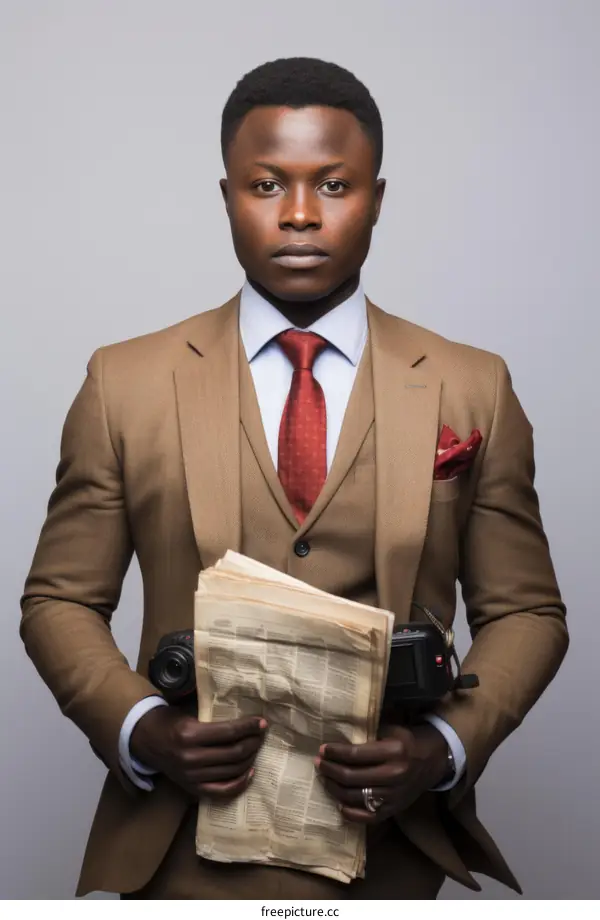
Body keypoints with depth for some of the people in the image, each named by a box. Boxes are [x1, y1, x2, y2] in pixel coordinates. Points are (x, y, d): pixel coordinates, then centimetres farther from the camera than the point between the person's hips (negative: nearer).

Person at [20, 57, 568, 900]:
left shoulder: (473, 391, -1)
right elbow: (61, 601, 3)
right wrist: (137, 729, -15)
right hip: (184, 842, 0)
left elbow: (525, 611, 3)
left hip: (388, 844, 1)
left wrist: (449, 745, -14)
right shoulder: (125, 385, -2)